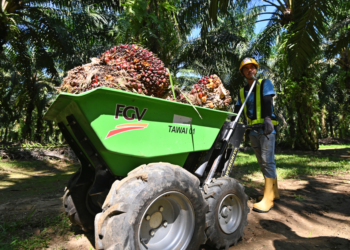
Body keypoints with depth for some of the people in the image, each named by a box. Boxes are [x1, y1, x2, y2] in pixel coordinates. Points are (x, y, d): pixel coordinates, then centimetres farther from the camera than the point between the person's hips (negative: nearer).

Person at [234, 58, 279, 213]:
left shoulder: (265, 84, 4)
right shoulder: (242, 92, 18)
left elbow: (267, 101, -13)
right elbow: (237, 110, 11)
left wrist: (267, 118, -29)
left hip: (266, 128, -5)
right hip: (253, 130, 6)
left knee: (267, 161, -11)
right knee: (262, 162, 9)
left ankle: (268, 199, -10)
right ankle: (274, 192, 22)